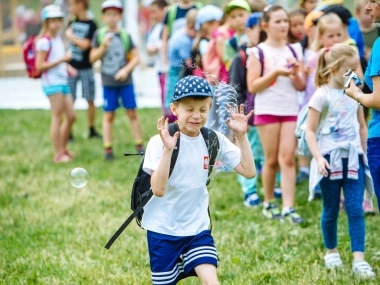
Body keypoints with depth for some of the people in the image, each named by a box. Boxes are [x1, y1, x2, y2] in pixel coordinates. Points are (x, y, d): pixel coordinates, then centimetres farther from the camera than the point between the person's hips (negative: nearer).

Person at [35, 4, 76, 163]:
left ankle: (63, 149, 24)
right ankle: (58, 154, 0)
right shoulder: (44, 42, -13)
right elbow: (39, 66, -18)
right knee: (58, 117, -6)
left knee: (71, 116, 11)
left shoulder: (58, 40, 15)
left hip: (62, 82, 9)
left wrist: (67, 67, 9)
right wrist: (61, 60, -22)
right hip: (52, 83, -9)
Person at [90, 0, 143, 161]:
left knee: (132, 113, 4)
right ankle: (108, 149, 8)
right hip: (108, 82, 0)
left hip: (125, 81, 0)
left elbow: (136, 57, 1)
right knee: (108, 115, 5)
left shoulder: (125, 35, 0)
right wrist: (103, 46, -13)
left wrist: (126, 70, -13)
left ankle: (140, 146, 12)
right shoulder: (99, 35, 1)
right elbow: (93, 58, 2)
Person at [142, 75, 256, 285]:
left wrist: (241, 135, -14)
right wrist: (167, 150, -35)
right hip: (163, 229, -3)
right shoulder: (160, 142, -16)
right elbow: (158, 189, -26)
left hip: (198, 228, 3)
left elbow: (248, 171, -5)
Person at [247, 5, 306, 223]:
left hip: (291, 109, 2)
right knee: (272, 160, 3)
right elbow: (252, 86, -7)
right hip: (267, 109, -2)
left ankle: (288, 207, -10)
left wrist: (296, 73, -10)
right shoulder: (258, 52, 0)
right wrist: (275, 73, -16)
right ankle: (269, 203, 19)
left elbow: (301, 86, 10)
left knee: (288, 158, -6)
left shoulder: (294, 50, 10)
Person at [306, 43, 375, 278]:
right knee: (331, 210, 9)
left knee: (356, 209, -6)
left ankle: (359, 259, -9)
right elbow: (310, 131, -7)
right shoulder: (322, 96, -7)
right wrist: (318, 157, -17)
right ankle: (331, 252, 27)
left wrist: (363, 154, 15)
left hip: (353, 159, 3)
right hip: (331, 159, -3)